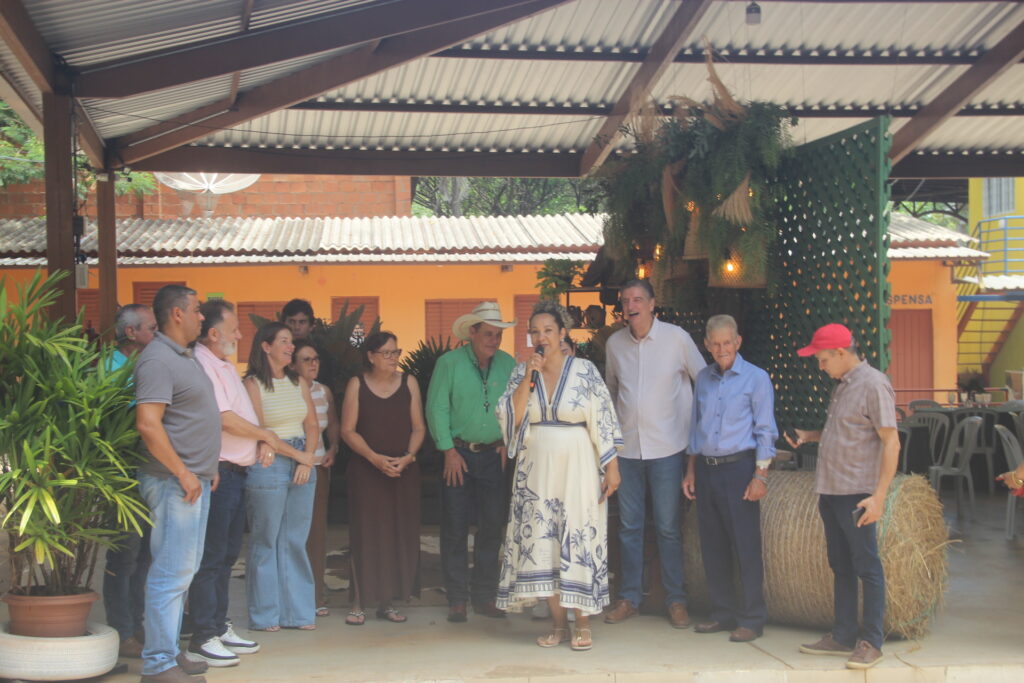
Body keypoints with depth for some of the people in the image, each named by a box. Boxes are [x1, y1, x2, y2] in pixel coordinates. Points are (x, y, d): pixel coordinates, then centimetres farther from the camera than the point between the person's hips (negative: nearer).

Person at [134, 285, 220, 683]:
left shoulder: (184, 357, 17)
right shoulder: (158, 359, -15)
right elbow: (148, 424, -23)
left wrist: (206, 469, 20)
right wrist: (183, 473, -21)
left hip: (194, 480, 10)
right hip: (175, 482, -10)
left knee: (184, 569, 14)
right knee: (172, 572, -8)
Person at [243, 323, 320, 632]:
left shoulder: (299, 382, 12)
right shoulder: (253, 384, -3)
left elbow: (312, 425, 11)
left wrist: (309, 459, -5)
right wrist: (296, 454, -9)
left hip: (302, 466, 5)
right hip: (268, 466, -5)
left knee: (295, 542, 7)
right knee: (265, 542, 1)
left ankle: (298, 611, 14)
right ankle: (265, 615, 10)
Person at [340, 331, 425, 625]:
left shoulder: (408, 383, 7)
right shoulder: (357, 385, 0)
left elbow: (419, 427, 7)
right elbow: (348, 430, -3)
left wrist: (408, 457, -10)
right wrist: (375, 458, -14)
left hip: (404, 470, 3)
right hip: (365, 470, -2)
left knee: (400, 534, 2)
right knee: (365, 533, -5)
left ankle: (387, 602, 11)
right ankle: (359, 603, 1)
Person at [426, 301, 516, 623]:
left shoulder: (508, 365, 4)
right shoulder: (449, 363, -5)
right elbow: (436, 409, -6)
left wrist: (507, 442, 0)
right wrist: (449, 450, -10)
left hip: (492, 455, 3)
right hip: (458, 453, -3)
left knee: (492, 526, 6)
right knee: (455, 528, 0)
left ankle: (484, 596, 17)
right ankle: (457, 599, 8)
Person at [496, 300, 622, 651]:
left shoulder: (584, 371, -3)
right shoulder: (521, 372, 6)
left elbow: (603, 422, -3)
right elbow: (509, 417, -3)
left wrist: (612, 467, -7)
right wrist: (528, 379, -11)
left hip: (577, 467, -3)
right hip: (536, 470, 3)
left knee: (579, 540, -2)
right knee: (542, 543, 3)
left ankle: (583, 623, 8)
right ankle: (558, 622, 14)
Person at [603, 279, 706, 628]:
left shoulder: (676, 338, -5)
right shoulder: (615, 343, 5)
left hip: (666, 447, -3)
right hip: (626, 447, 3)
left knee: (668, 527, 1)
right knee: (628, 525, 8)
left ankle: (676, 600, 11)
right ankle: (629, 597, 17)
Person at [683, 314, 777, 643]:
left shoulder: (756, 378, -3)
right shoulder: (703, 378, 12)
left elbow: (765, 431, -6)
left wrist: (760, 476, -13)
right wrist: (691, 470, 14)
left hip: (738, 467, -5)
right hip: (706, 469, 6)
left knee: (746, 547, -4)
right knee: (713, 546, 9)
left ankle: (752, 619, 3)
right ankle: (723, 613, 19)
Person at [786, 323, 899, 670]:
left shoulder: (873, 385, -12)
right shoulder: (842, 385, 15)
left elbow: (891, 442, -15)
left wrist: (878, 496, -20)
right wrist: (810, 436, 10)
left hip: (856, 494, -9)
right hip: (831, 491, 9)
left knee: (867, 567, -2)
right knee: (841, 567, 14)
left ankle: (871, 642, 4)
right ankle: (843, 636, 21)